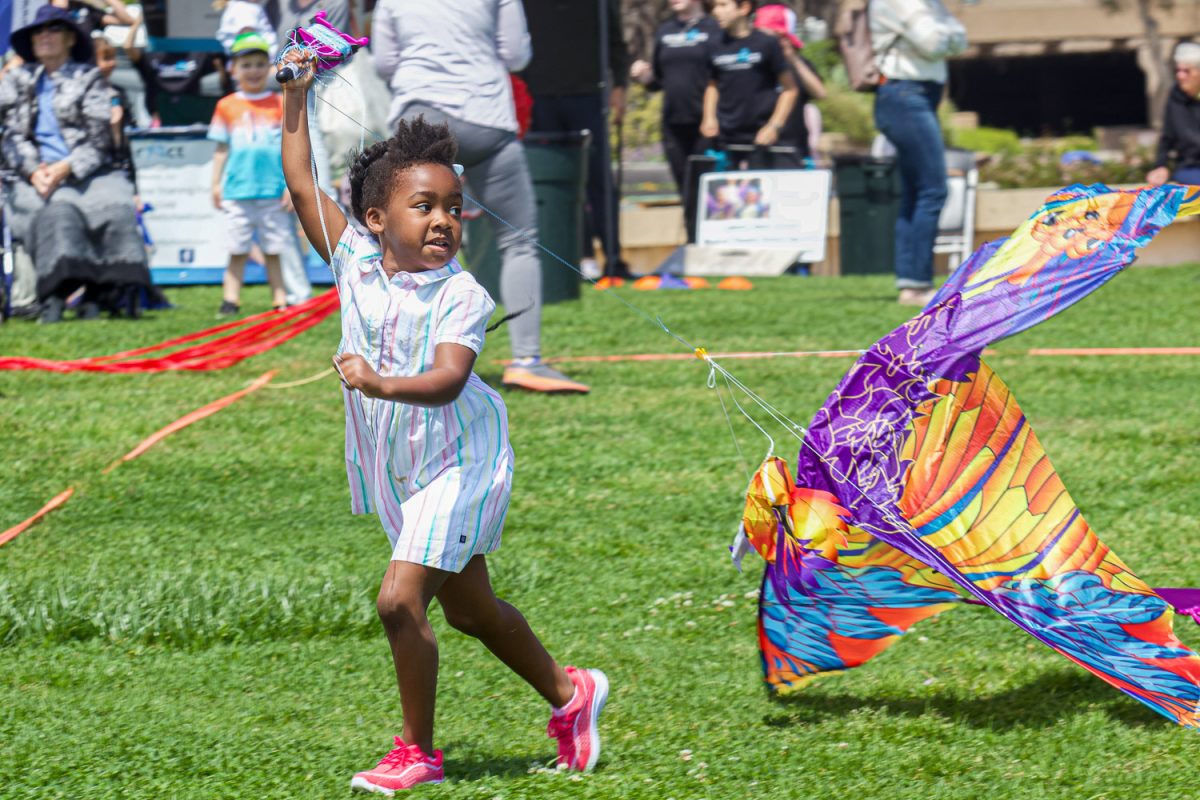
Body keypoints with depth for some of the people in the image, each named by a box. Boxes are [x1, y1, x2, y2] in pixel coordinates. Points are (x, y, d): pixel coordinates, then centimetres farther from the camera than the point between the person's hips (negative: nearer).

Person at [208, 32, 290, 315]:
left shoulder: (280, 104, 6)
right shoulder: (227, 106, 7)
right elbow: (221, 149, 11)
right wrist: (216, 184, 6)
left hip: (273, 192, 0)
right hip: (237, 193, 0)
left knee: (273, 250, 4)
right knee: (237, 250, 2)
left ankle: (280, 300, 7)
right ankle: (230, 300, 5)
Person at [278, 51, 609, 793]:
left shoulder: (462, 295, -18)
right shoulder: (356, 260, -4)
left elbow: (447, 381, -33)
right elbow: (303, 184, 1)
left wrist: (382, 385, -49)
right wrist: (296, 96, 0)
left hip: (457, 463, -6)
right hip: (398, 472, 7)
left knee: (401, 598, -16)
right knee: (468, 607, 18)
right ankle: (568, 692, 39)